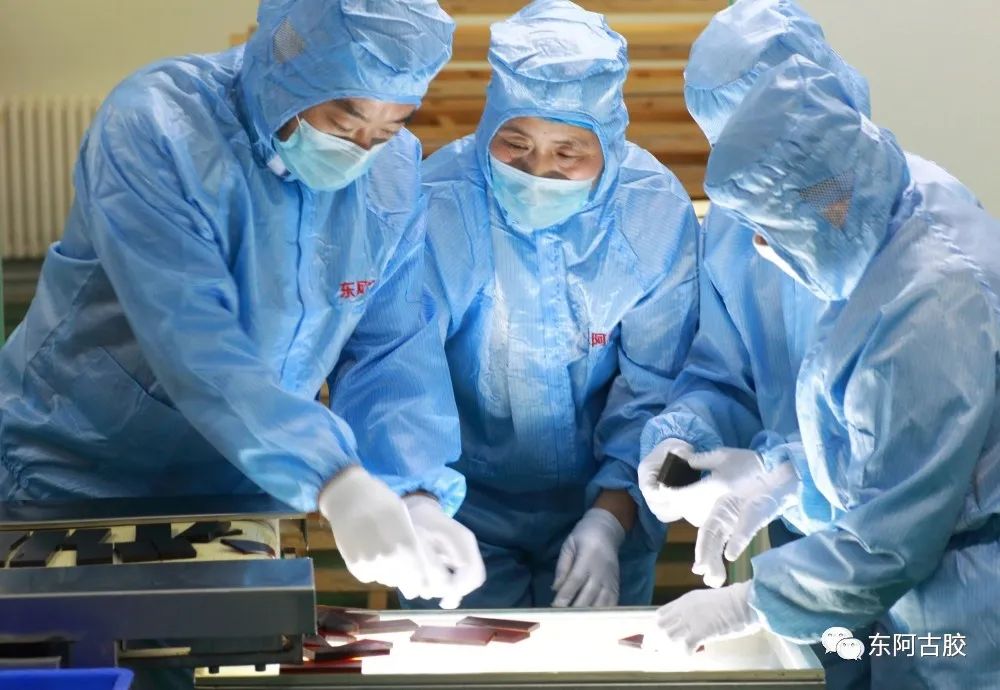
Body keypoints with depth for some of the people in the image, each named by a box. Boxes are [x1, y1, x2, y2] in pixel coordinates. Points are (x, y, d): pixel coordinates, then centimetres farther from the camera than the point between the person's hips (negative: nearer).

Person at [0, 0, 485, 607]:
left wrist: (418, 494, -24)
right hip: (75, 482, -4)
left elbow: (392, 350, -7)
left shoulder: (395, 170, -6)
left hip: (242, 493, 5)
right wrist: (336, 483, -42)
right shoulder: (154, 129, -24)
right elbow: (194, 345, -33)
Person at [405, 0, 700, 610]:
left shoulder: (657, 212, -15)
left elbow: (655, 391, -12)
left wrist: (611, 520, -25)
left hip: (607, 508, 2)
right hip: (464, 510, -1)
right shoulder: (437, 205, -21)